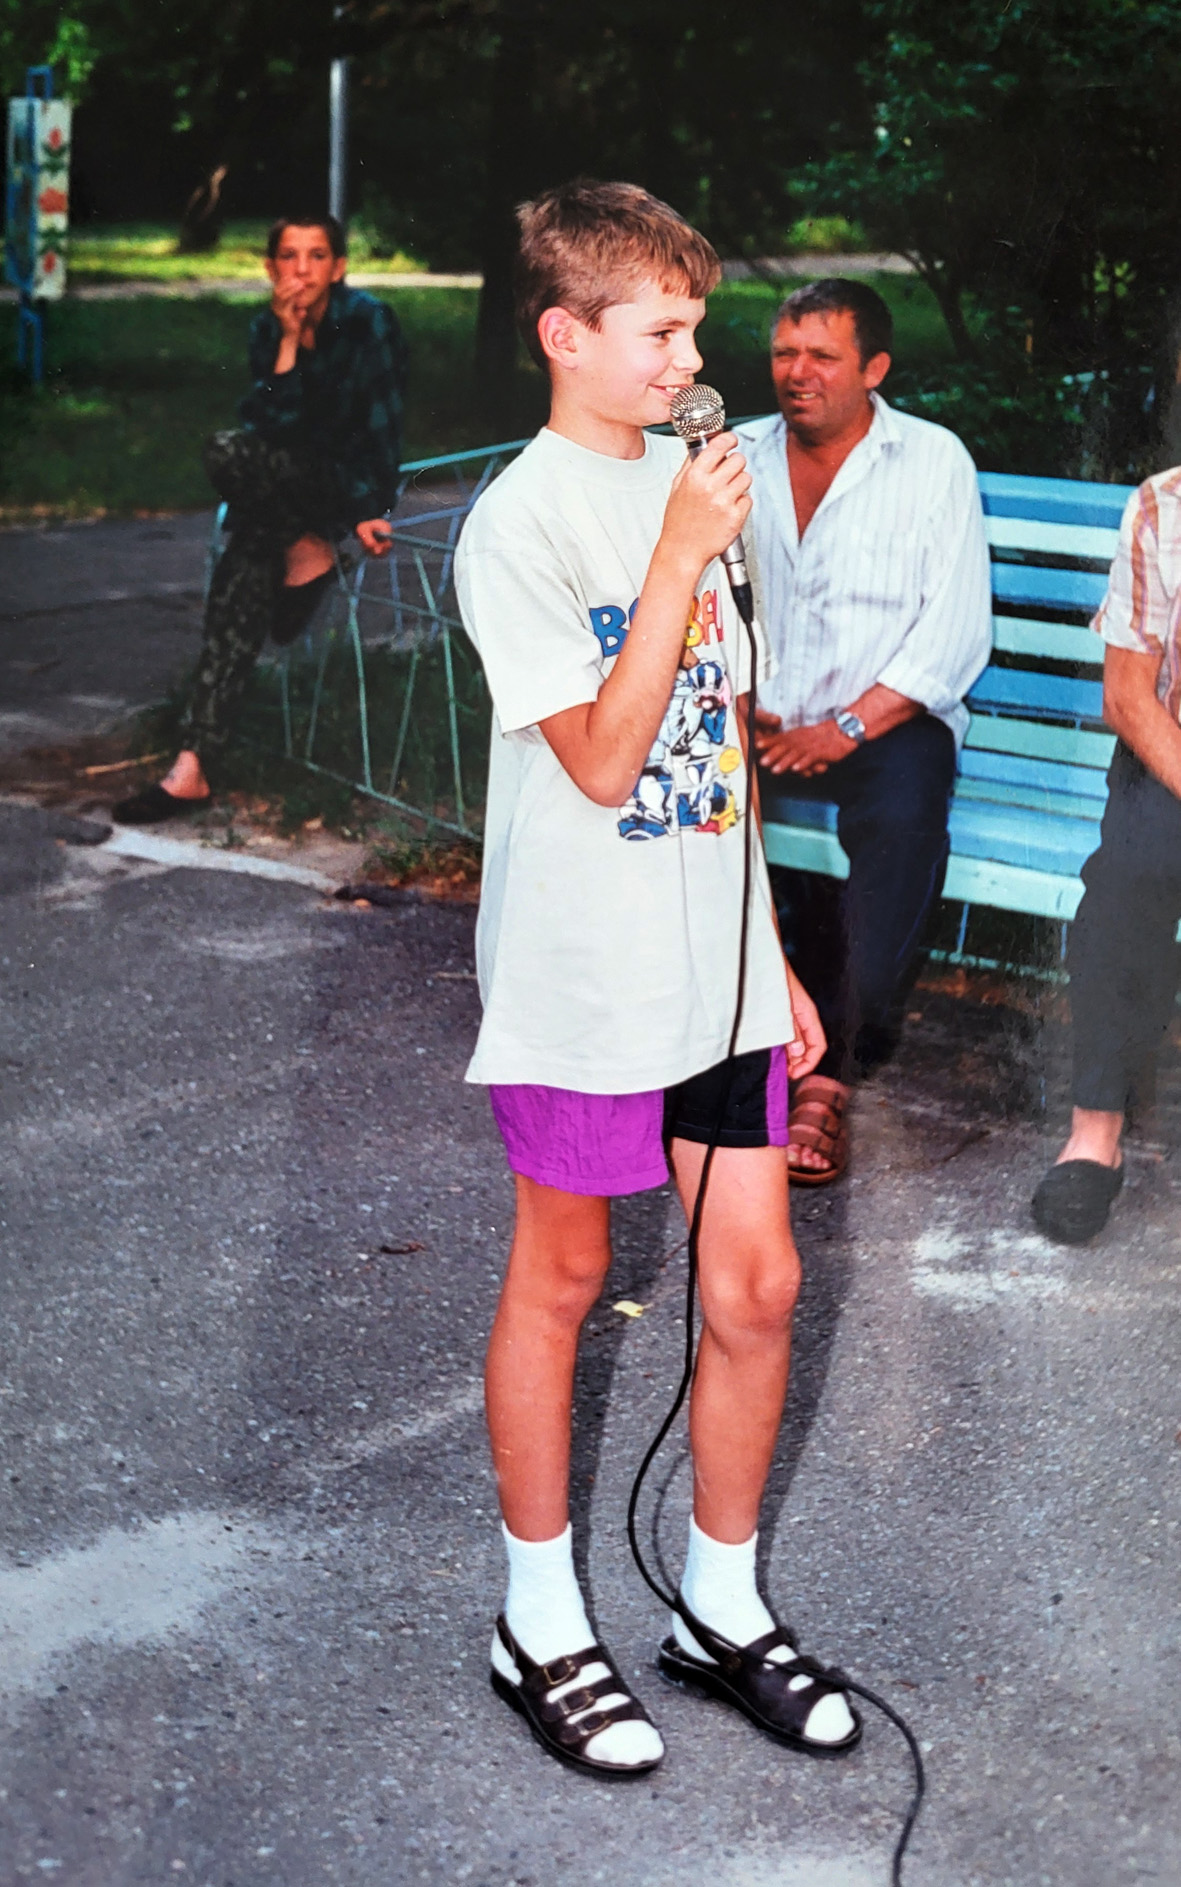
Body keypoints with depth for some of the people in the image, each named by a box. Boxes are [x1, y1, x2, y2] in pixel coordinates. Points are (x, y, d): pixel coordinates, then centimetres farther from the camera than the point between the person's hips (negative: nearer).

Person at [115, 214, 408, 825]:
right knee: (240, 581, -21)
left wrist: (369, 512, -21)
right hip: (290, 486, 5)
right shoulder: (267, 329, 3)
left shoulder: (368, 322, -12)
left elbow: (384, 425, -15)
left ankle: (308, 550, -7)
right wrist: (288, 343, -17)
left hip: (351, 481, -5)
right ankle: (194, 766, -24)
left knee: (226, 453, -30)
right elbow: (269, 424, -7)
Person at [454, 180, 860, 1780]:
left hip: (716, 967, 6)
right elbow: (604, 762, -20)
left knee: (756, 1286, 8)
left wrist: (773, 956, 13)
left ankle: (722, 1610, 27)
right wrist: (682, 559, -22)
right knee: (561, 1282, 9)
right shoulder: (522, 523, -14)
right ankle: (541, 1625, 27)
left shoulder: (682, 483, 7)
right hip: (586, 977, -6)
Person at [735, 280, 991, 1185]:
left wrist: (846, 729, -15)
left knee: (902, 813, -34)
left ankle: (834, 1071, -27)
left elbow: (956, 634, -6)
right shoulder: (736, 459, 12)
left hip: (886, 720, -2)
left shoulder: (934, 460, 1)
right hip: (758, 722, 3)